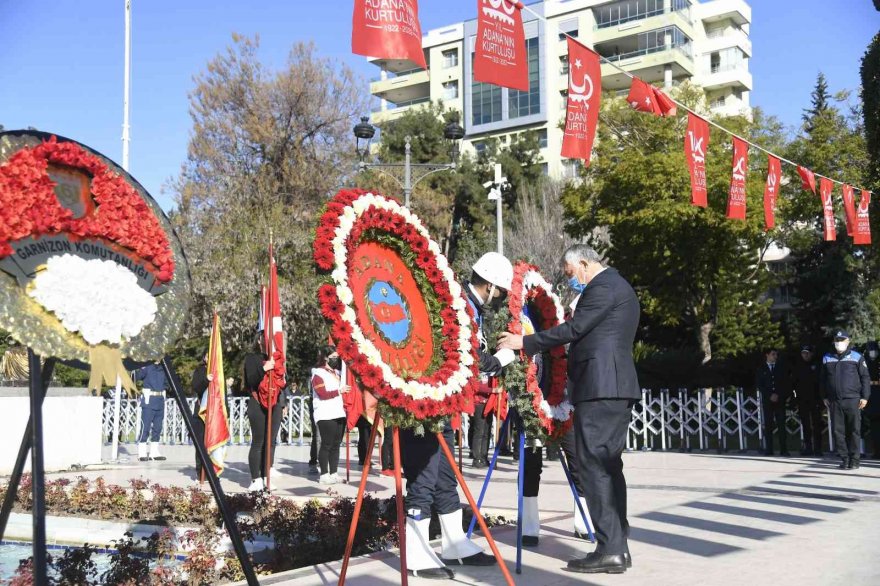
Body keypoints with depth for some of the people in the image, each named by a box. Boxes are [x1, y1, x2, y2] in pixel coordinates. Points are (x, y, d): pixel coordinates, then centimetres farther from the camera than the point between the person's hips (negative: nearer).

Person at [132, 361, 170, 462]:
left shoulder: (162, 368, 13)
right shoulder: (147, 367, -4)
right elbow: (136, 377, -18)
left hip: (160, 402, 6)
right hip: (148, 401, -6)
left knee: (157, 427, 9)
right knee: (145, 427, -7)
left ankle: (154, 452, 16)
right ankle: (142, 453, -1)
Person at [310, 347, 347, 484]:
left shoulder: (337, 373, 20)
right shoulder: (318, 374, -4)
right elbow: (323, 394, -14)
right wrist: (339, 391, -11)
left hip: (339, 414, 7)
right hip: (325, 415, -7)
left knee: (336, 444, 7)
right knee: (327, 444, -6)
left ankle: (334, 473, 11)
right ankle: (324, 474, -1)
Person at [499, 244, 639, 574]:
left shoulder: (603, 286, -9)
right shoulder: (617, 286, 23)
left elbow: (574, 329, -13)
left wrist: (525, 343, -6)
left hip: (599, 386, -10)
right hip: (617, 387, 10)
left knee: (594, 465, -9)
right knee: (608, 465, 10)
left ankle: (609, 550, -9)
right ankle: (618, 547, 12)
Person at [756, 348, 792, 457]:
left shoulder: (781, 368, 14)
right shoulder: (761, 369, 10)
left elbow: (787, 383, 12)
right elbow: (758, 385, 3)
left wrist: (787, 396, -3)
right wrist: (769, 395, -8)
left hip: (780, 400, 1)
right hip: (767, 401, -1)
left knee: (781, 425, -5)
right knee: (768, 425, -3)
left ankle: (784, 450, -6)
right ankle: (768, 450, -2)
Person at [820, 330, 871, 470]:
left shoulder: (857, 357, 4)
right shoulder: (827, 359, 12)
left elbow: (865, 378, 3)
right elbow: (823, 380, 17)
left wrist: (864, 397, -3)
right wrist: (824, 397, 11)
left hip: (852, 400, -3)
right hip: (834, 401, 3)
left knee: (854, 431, 0)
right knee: (838, 431, 2)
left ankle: (854, 459, 8)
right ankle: (844, 458, 9)